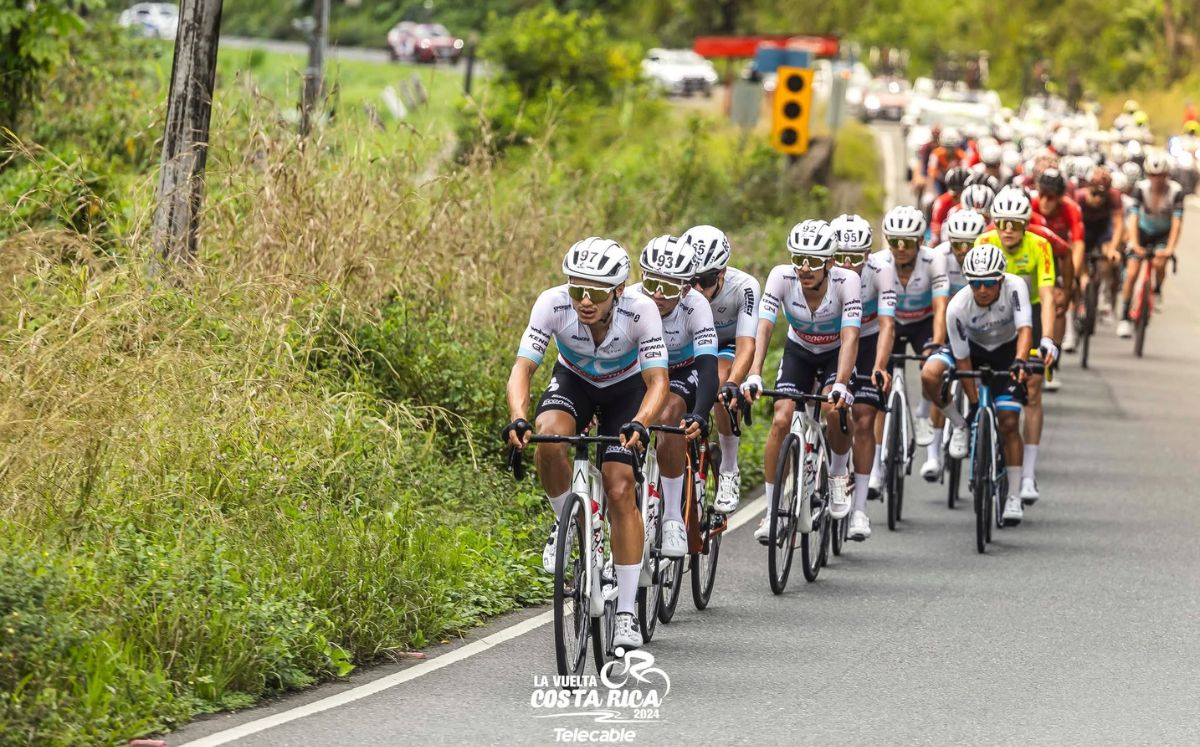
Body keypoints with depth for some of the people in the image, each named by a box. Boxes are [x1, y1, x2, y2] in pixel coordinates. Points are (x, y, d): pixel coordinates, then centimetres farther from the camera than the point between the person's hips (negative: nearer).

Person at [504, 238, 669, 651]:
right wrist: (518, 418, -51)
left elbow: (657, 380, -33)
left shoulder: (640, 311, -33)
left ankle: (627, 611, -5)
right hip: (573, 381, 1)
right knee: (550, 438, -33)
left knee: (620, 490, -13)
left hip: (625, 389, -1)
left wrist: (639, 423, -52)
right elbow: (522, 368, -32)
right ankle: (566, 523, -5)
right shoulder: (553, 304, -31)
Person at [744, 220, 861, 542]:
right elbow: (764, 327, -34)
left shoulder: (846, 281, -30)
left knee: (833, 406, -30)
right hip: (798, 351, 2)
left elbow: (850, 337, -37)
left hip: (835, 354, -2)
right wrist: (754, 375, -49)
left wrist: (841, 384, -52)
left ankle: (838, 474, -1)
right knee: (781, 419, -18)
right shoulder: (781, 277, -26)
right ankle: (772, 511, -8)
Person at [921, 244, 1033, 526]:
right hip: (973, 347, 1)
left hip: (1008, 350, -1)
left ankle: (1013, 496, 1)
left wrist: (1020, 362, -59)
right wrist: (974, 404, -22)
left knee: (1008, 422, -10)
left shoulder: (1014, 287, -31)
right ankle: (960, 426, -1)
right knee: (929, 375, -28)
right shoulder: (958, 307, -29)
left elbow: (1025, 329, -39)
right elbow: (963, 360, -22)